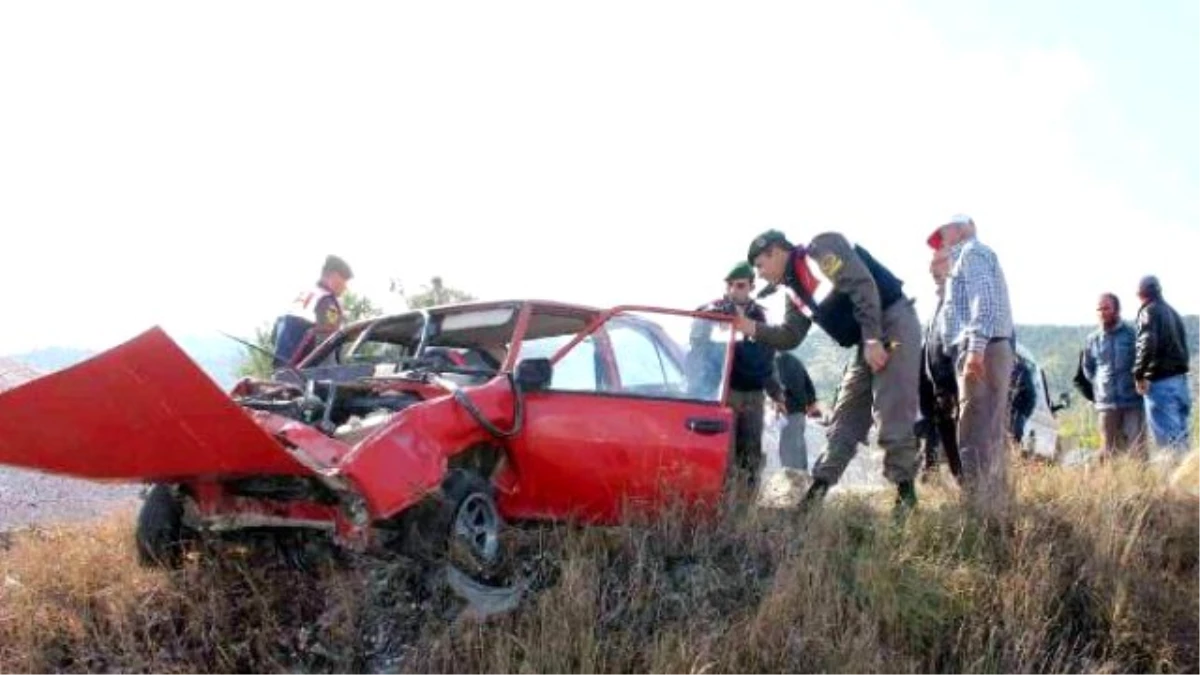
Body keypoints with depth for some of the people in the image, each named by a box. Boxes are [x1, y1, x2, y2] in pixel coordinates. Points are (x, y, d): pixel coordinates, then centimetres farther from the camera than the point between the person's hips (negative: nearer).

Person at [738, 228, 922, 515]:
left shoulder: (821, 249, -12)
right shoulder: (795, 290, 15)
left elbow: (863, 285, -21)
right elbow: (790, 337, 15)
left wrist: (872, 339, -25)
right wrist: (753, 328, 0)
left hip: (893, 323, -9)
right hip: (869, 342, 9)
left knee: (891, 415, -13)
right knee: (845, 418, 7)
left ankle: (905, 490, -6)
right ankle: (819, 488, 9)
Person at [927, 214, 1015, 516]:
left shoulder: (972, 252, 3)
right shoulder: (972, 256, 32)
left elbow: (983, 300, -14)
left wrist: (975, 346, -25)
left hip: (982, 349, -10)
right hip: (989, 351, 10)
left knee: (976, 435, -16)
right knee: (990, 434, 9)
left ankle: (981, 507, -20)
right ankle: (995, 504, 11)